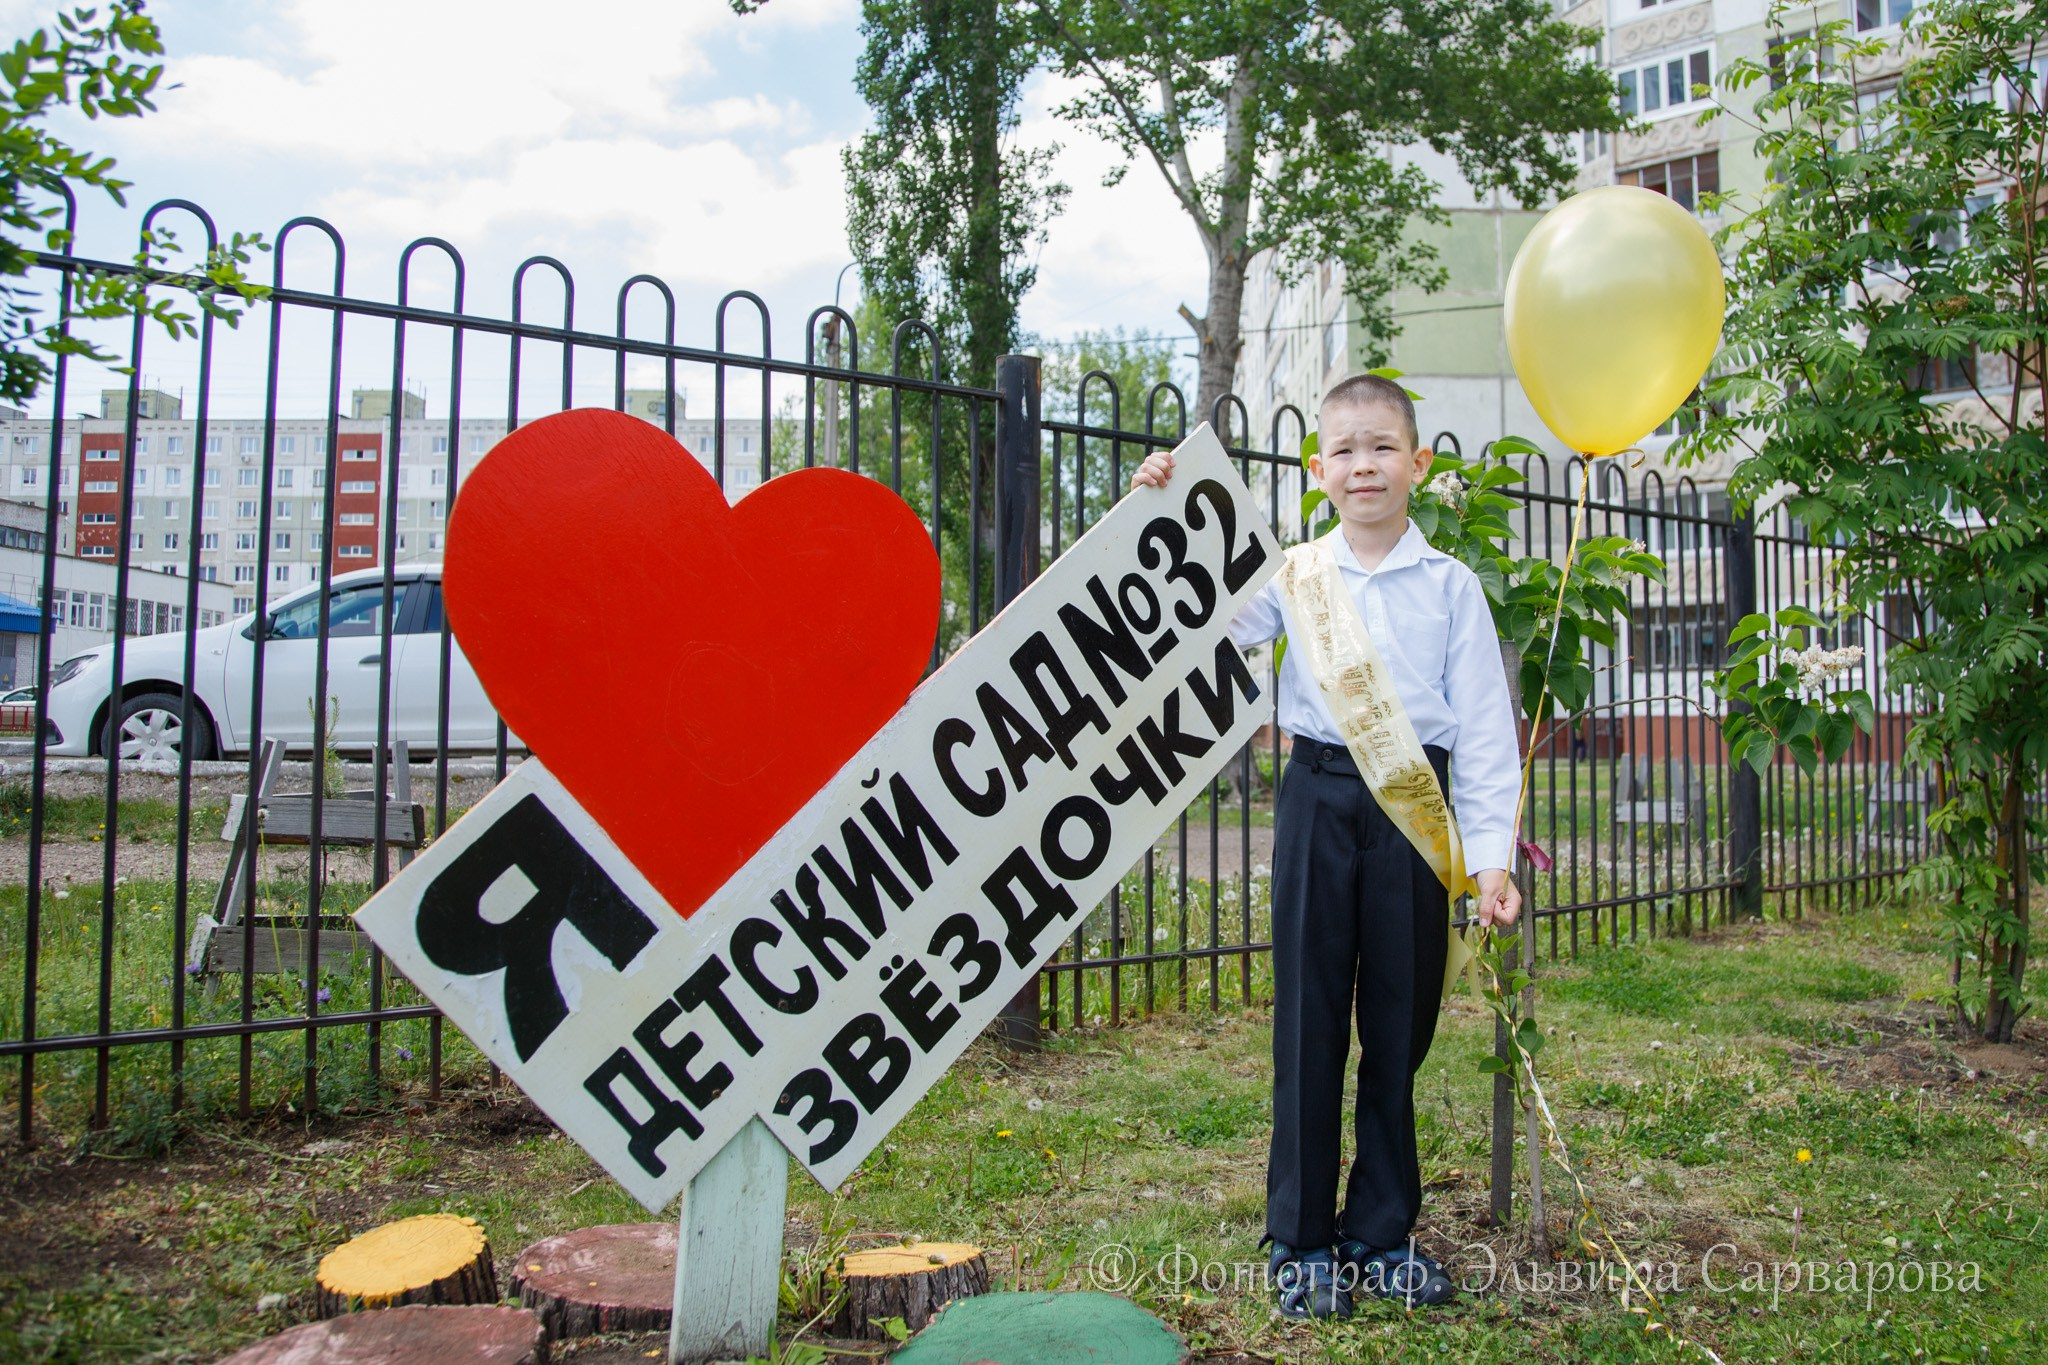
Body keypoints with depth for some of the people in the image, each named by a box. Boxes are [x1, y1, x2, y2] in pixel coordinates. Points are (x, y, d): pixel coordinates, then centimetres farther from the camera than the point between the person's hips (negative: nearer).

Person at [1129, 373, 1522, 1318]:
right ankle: (1302, 1241, 19)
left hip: (1414, 808, 0)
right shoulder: (1293, 575, 5)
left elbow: (1485, 726, 2)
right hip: (1320, 800, 0)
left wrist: (1491, 854, -5)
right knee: (1310, 1018, 5)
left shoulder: (1450, 585, 4)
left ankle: (1384, 1233, 26)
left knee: (1401, 1024, 8)